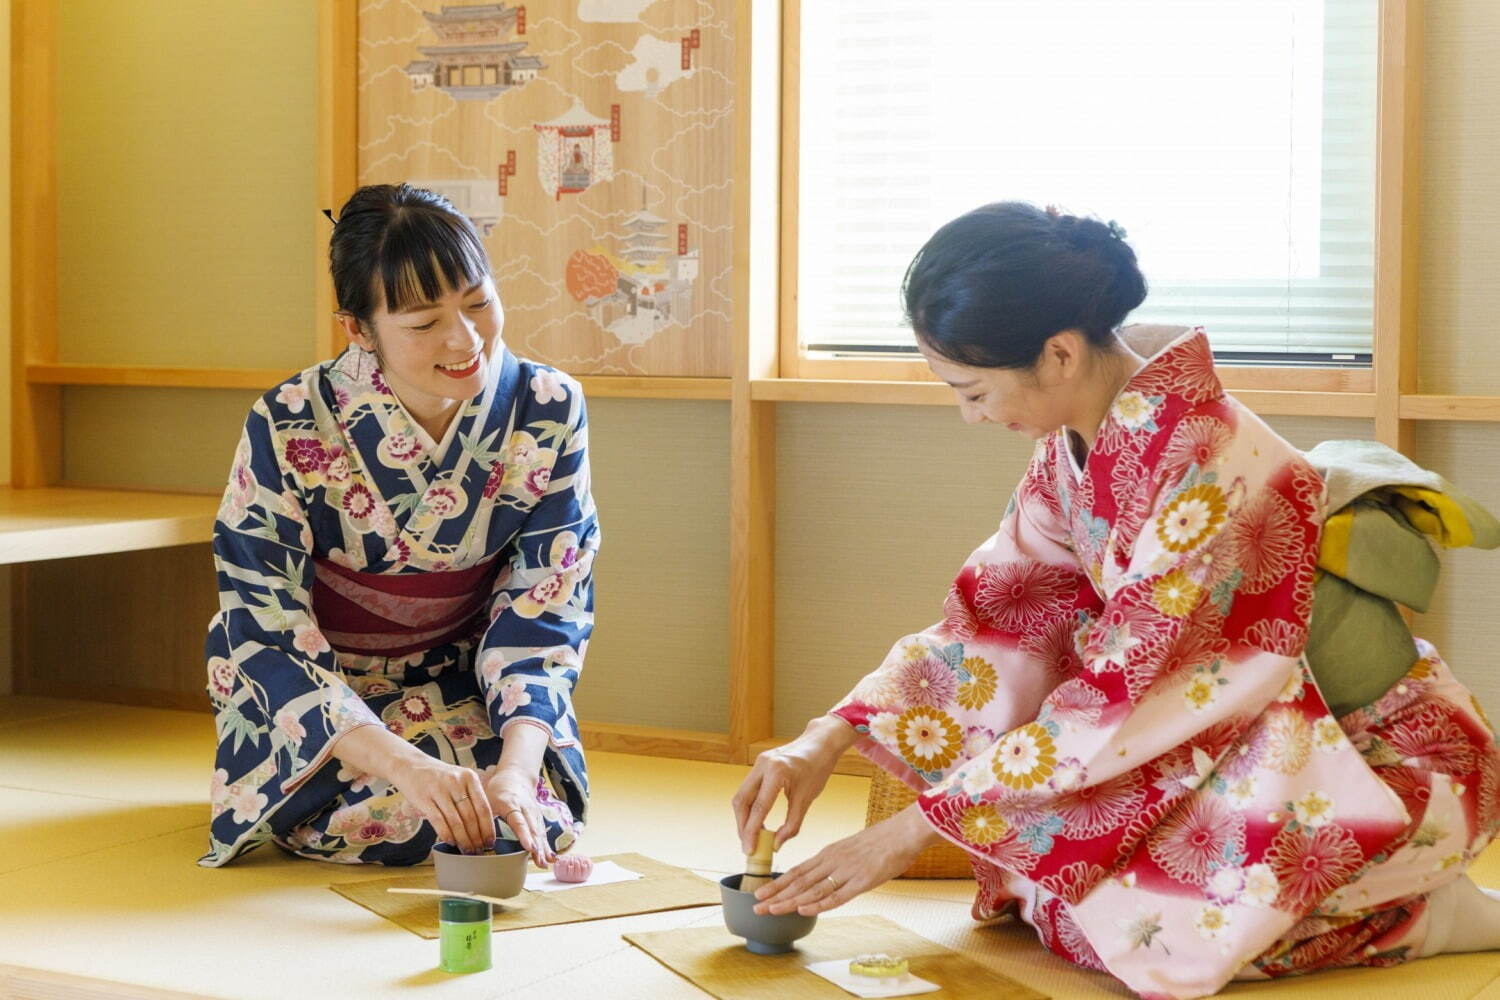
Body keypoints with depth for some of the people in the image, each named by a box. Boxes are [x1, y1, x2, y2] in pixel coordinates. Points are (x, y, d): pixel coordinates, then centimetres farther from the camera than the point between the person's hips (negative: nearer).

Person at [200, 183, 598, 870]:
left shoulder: (549, 412, -16)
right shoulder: (289, 428, -24)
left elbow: (539, 615, -14)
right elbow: (267, 639, -23)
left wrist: (516, 767, -33)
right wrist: (406, 764, -38)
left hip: (465, 687, 2)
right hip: (318, 693, -1)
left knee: (530, 816, -24)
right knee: (395, 815, -28)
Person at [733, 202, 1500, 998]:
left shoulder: (1212, 466, -30)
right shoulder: (1075, 448, -4)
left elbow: (1121, 700, -29)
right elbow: (989, 616, 0)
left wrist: (911, 831, -25)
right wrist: (826, 741, -12)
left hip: (1388, 758, -7)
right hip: (1247, 738, 8)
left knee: (1157, 931, -25)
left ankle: (1418, 913, -3)